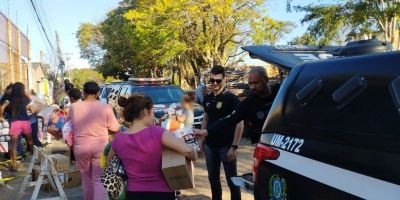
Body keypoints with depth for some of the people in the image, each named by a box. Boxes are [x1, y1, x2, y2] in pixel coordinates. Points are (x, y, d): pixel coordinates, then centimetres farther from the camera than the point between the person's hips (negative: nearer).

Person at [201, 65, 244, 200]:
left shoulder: (231, 98, -11)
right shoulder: (207, 98, 6)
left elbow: (239, 124, -14)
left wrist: (234, 146, -20)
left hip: (226, 146, -6)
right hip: (210, 146, 6)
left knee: (231, 179, 3)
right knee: (213, 178, 16)